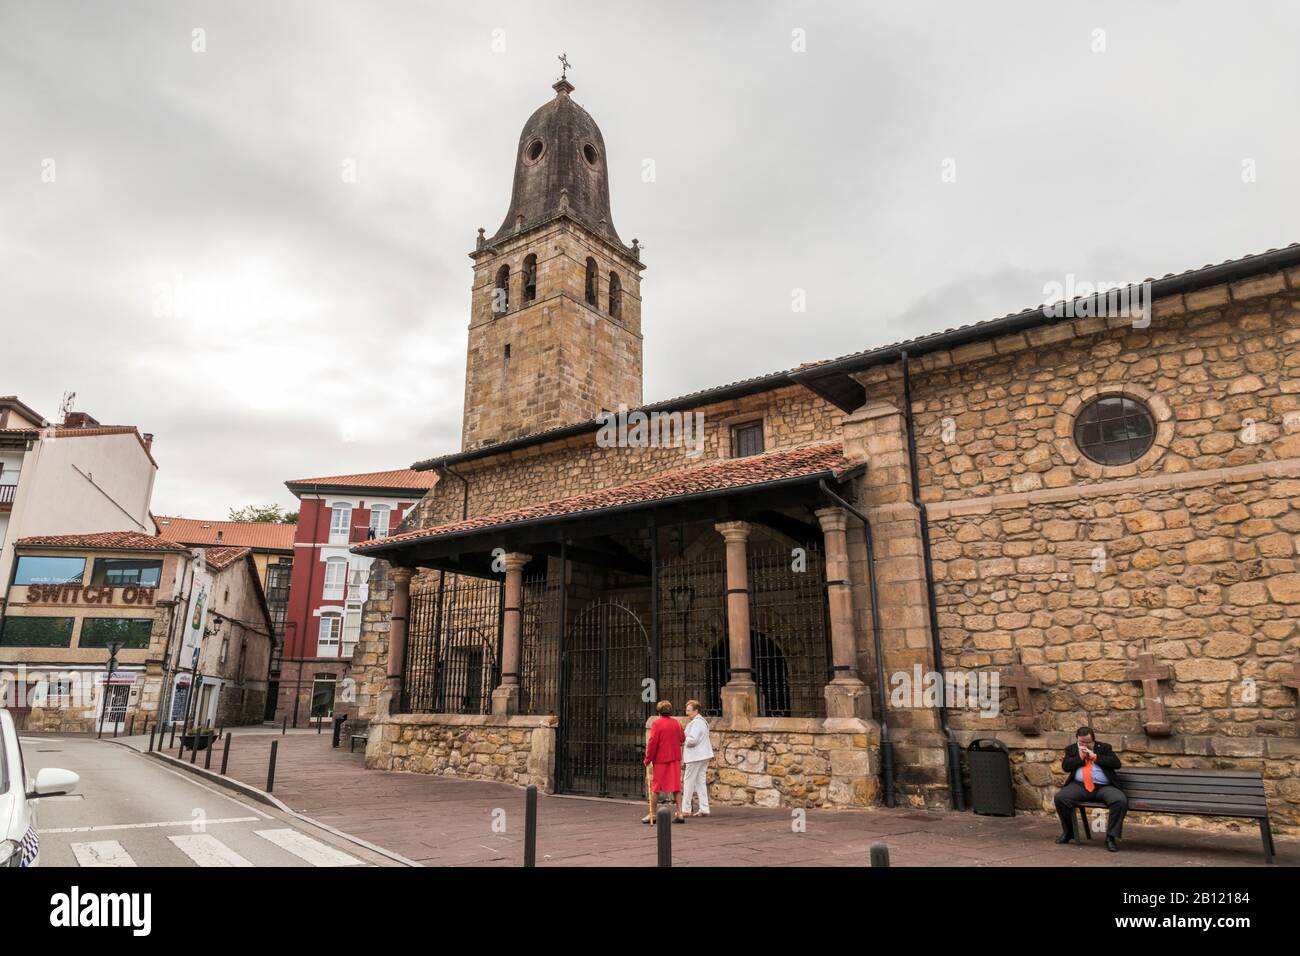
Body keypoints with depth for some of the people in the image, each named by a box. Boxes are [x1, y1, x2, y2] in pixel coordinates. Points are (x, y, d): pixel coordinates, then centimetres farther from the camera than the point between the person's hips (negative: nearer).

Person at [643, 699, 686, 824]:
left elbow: (652, 743, -15)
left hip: (660, 759, -4)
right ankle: (679, 814, 6)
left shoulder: (657, 724, -13)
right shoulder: (676, 723, 1)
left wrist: (648, 759, -7)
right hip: (675, 759, 4)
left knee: (656, 787, 8)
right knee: (676, 786, 10)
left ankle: (652, 814, 15)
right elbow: (682, 738, 13)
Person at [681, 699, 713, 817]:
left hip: (695, 756, -10)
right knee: (701, 782, 11)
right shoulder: (702, 721, 16)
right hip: (704, 755, 10)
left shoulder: (696, 722, -16)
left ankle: (685, 808, 4)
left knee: (688, 781, -1)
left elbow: (692, 740, -24)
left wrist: (684, 740, -5)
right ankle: (704, 809, 11)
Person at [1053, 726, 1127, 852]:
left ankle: (1111, 837, -17)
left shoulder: (1104, 747, 15)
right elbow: (1065, 766, 4)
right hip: (1079, 786, 1)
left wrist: (1095, 756, -5)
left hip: (1104, 787, 0)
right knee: (1060, 797, -25)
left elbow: (1116, 763, 0)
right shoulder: (1071, 749, 17)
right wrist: (1079, 757, -5)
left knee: (1121, 800, -32)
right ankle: (1068, 832, 0)